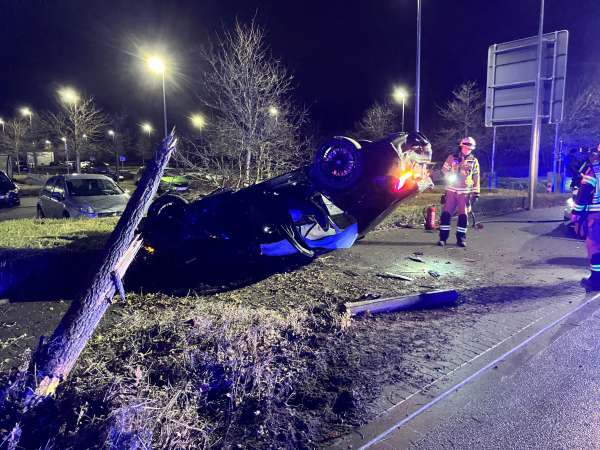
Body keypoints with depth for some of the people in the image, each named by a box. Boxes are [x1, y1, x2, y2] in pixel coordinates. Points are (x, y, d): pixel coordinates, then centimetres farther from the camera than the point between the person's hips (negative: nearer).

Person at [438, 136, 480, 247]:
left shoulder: (474, 161, 8)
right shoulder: (452, 158, 4)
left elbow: (476, 179, 10)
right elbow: (444, 171, 9)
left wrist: (476, 193, 6)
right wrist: (450, 177, -10)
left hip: (465, 192, 1)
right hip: (451, 190, -1)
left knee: (463, 215, 1)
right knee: (446, 213, -6)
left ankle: (461, 238, 11)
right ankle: (443, 237, 0)